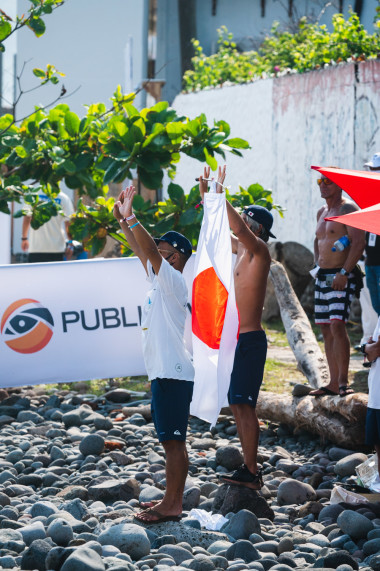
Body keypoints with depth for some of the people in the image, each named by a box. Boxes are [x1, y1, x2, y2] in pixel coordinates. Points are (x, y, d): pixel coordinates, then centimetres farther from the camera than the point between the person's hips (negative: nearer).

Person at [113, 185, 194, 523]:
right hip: (162, 372, 10)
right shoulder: (160, 280, 16)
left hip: (173, 375, -10)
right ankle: (173, 499, 18)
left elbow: (151, 253, -24)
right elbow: (142, 251, 22)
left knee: (173, 441, -7)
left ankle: (171, 506, -6)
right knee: (171, 441, 13)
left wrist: (131, 217, -27)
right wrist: (123, 222, 14)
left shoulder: (173, 280, -10)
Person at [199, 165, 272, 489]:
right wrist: (205, 197, 23)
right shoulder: (241, 249, 15)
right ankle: (249, 468, 17)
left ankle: (251, 473, -10)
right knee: (237, 405, 11)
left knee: (244, 405, -11)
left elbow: (239, 229, -30)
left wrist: (221, 196, -26)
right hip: (234, 340, 10)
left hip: (249, 340, -9)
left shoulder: (259, 250, -10)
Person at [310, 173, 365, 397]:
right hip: (323, 277, 9)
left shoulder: (347, 209, -9)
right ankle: (334, 383, 10)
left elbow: (359, 243, -18)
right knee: (326, 330, 7)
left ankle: (344, 382, -19)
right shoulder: (322, 212, 18)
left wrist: (344, 273, -22)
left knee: (337, 325, -20)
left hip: (342, 276, -9)